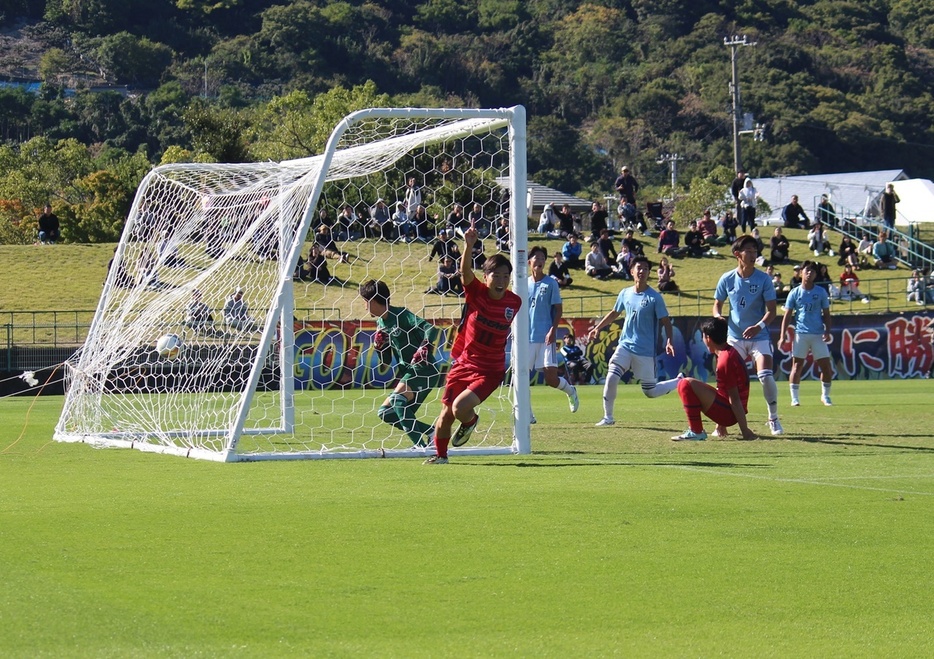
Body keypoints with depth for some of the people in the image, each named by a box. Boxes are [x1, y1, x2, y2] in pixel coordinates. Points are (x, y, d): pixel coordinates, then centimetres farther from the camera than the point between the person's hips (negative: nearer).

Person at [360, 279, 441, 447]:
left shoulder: (401, 315, -12)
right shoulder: (380, 323, 13)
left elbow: (431, 329, -23)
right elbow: (386, 361, 17)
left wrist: (425, 348, -38)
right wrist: (379, 345, -1)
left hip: (423, 370, -10)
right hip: (406, 372, 10)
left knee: (397, 398, -30)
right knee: (385, 412, 6)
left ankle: (420, 444, -28)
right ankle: (432, 432, 5)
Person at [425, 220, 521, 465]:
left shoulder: (514, 302, -8)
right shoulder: (477, 293, -12)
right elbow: (465, 272, -32)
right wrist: (469, 246, -48)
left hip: (489, 370, -1)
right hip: (463, 363, 1)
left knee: (460, 407, -22)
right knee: (446, 414, 6)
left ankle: (470, 421, 14)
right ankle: (440, 454, 31)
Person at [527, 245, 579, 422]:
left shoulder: (551, 283, 0)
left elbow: (558, 309, -1)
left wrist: (553, 330, -13)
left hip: (546, 338, -3)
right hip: (527, 338, 3)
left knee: (551, 379, -7)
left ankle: (570, 390, 26)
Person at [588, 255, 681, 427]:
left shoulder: (655, 297, -8)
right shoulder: (625, 294, 6)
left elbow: (665, 321, -9)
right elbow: (614, 313, 23)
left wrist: (669, 341, -23)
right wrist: (597, 328, 22)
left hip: (645, 351, -4)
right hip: (625, 345, 4)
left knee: (650, 391, 3)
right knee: (611, 378, -14)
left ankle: (679, 382, 29)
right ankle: (608, 417, 1)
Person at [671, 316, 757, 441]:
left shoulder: (726, 360, -21)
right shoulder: (730, 352, 10)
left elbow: (735, 398, -22)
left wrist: (745, 431, -21)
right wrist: (721, 424, 21)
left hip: (729, 414, -10)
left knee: (687, 384, -20)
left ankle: (695, 432, -15)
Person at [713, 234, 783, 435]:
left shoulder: (763, 279, -6)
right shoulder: (727, 279, 0)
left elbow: (771, 310, -9)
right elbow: (717, 305, 10)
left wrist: (759, 326, -27)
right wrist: (718, 317, -13)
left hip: (759, 336, -2)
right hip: (734, 337, 2)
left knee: (766, 376, -16)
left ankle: (774, 418, 2)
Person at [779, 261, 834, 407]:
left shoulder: (821, 292, 7)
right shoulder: (795, 293, 4)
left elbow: (826, 314, 11)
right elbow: (787, 315, 4)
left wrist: (827, 332, -2)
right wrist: (783, 335, -4)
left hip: (818, 335, 1)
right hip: (800, 333, -1)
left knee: (826, 366, -2)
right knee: (797, 366, -3)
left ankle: (825, 396, 14)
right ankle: (794, 398, 3)